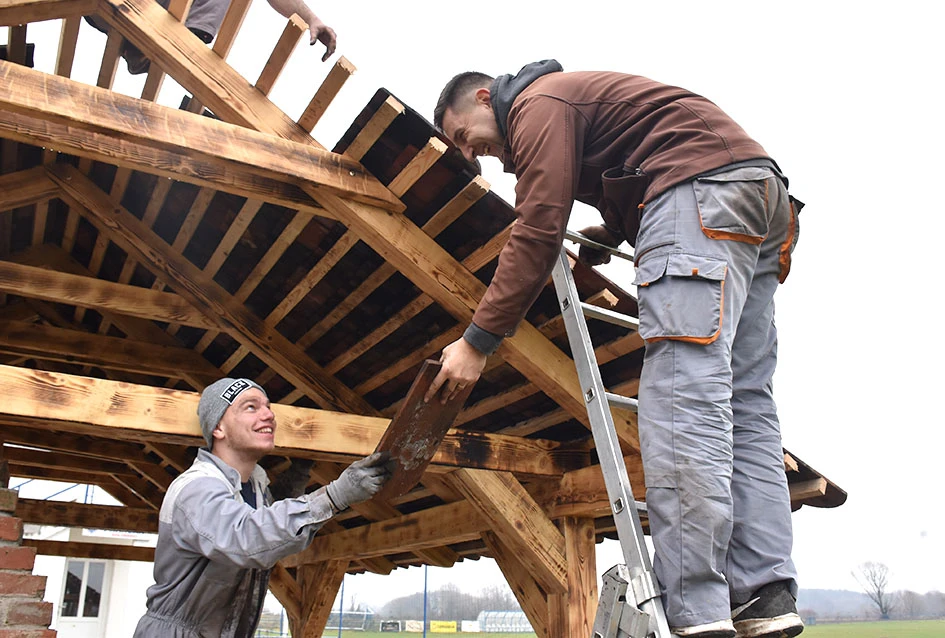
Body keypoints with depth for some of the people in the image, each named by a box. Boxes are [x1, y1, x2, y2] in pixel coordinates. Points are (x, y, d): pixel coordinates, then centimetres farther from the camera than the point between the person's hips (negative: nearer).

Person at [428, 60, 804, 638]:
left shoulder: (537, 101, 0)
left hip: (703, 185, -10)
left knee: (683, 393, -19)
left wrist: (478, 341, -12)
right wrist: (600, 239, 30)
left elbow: (537, 234, -12)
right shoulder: (575, 98, 32)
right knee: (744, 400, 0)